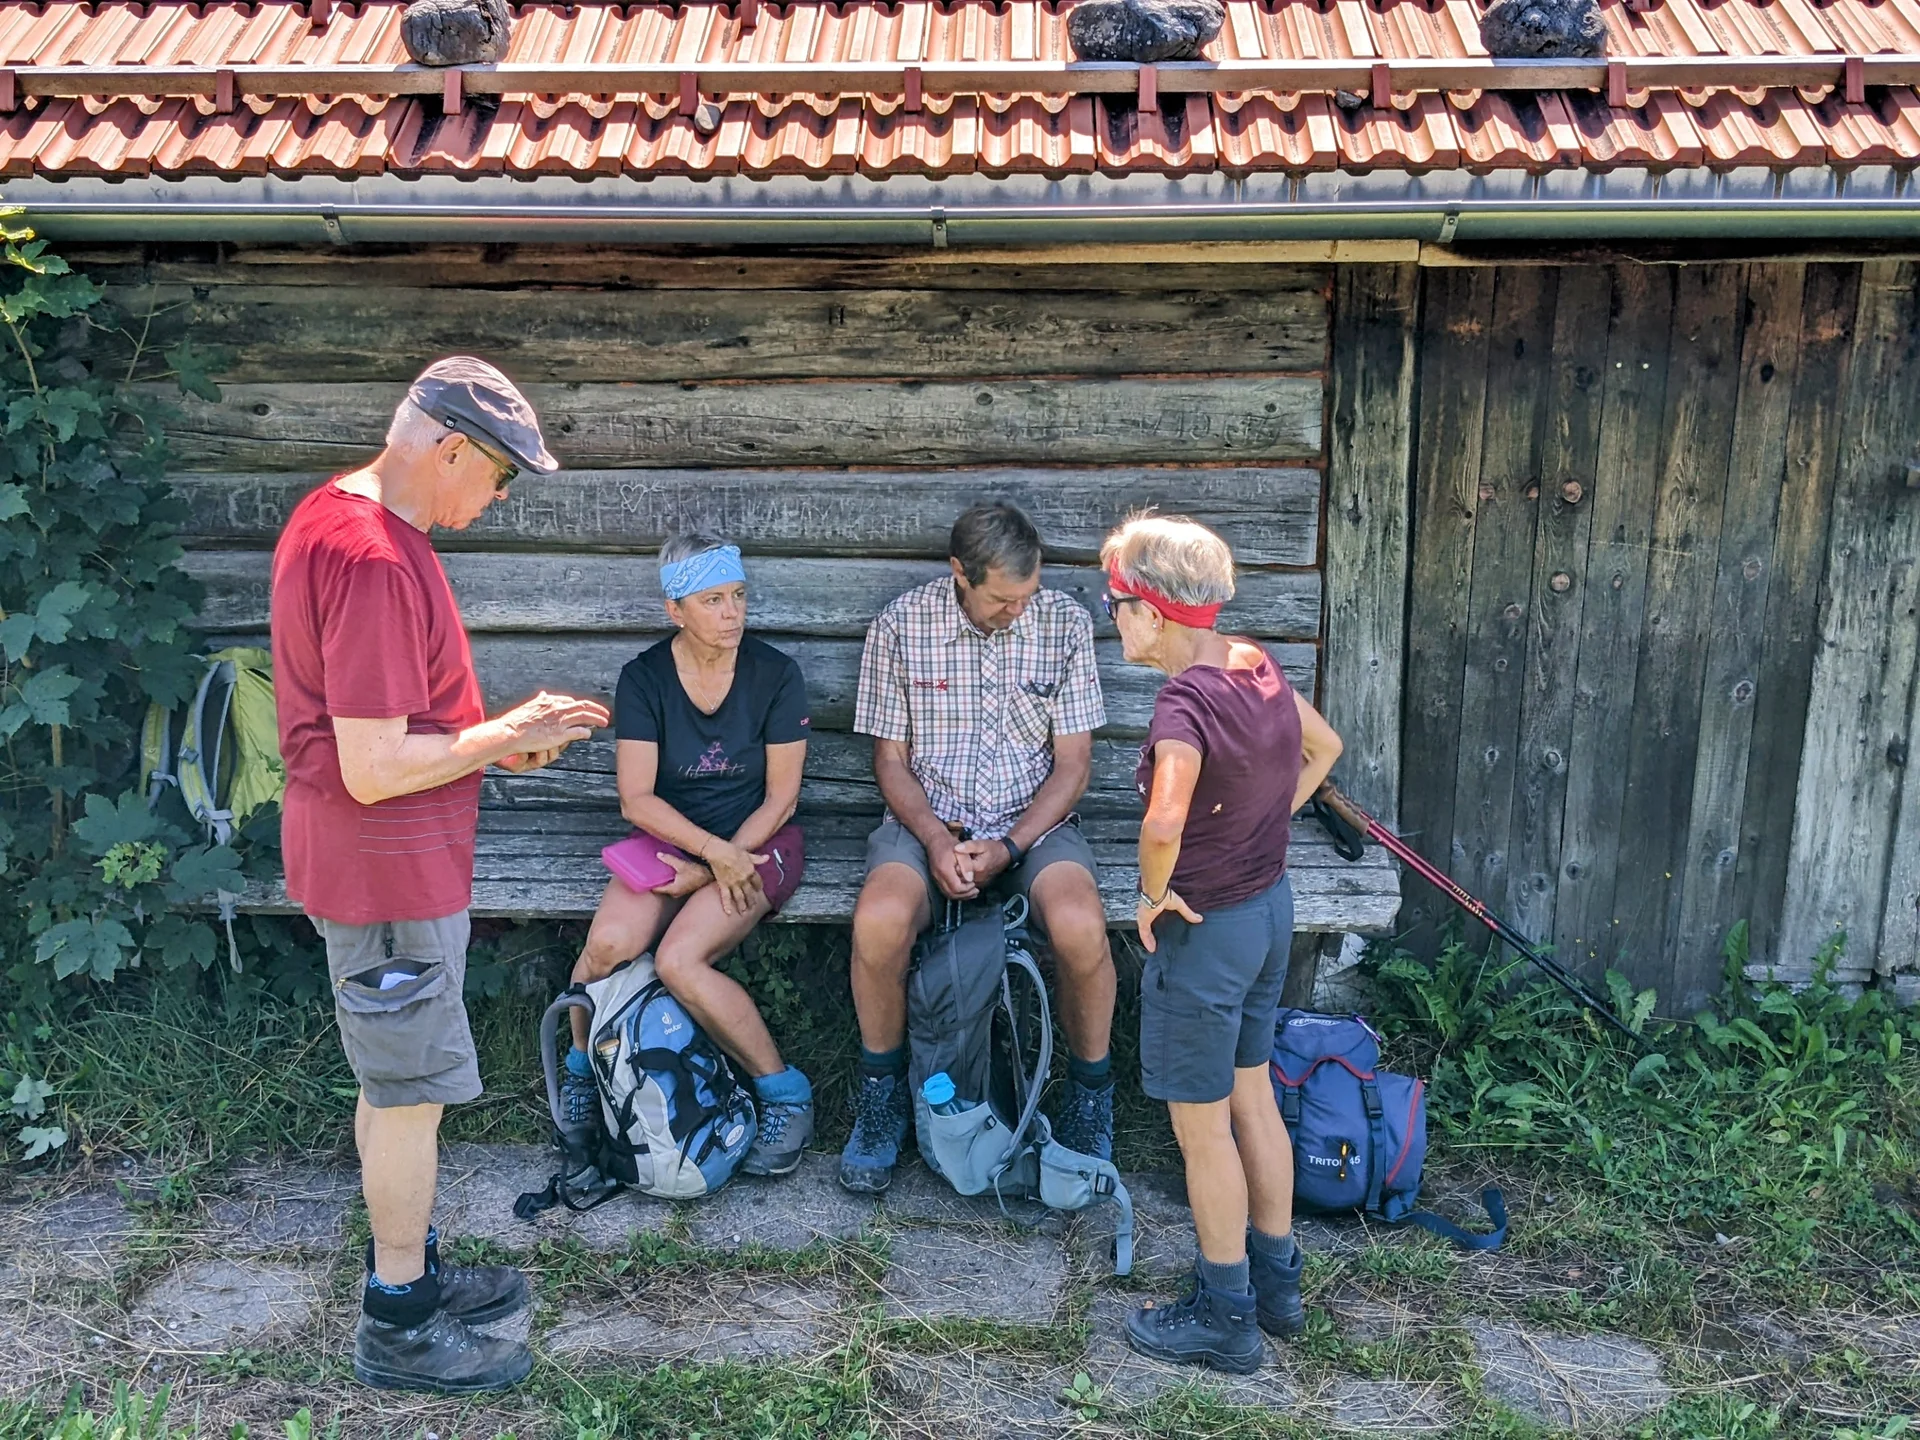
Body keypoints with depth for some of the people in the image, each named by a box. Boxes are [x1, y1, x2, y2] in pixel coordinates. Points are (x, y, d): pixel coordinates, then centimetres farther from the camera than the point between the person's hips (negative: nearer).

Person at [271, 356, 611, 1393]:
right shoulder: (373, 560, -26)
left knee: (396, 1081, 20)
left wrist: (495, 737, 6)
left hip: (386, 859, 10)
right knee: (415, 1093, 3)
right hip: (388, 869, -10)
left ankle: (406, 1268, 36)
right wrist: (507, 736, -14)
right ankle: (399, 1328, 18)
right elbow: (375, 769, -26)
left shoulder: (332, 511, 8)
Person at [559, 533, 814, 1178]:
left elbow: (780, 797, -5)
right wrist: (712, 850, -19)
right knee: (610, 942, -27)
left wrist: (716, 868, -12)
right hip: (670, 837, 2)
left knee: (679, 960, -28)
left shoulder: (775, 673, -8)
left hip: (758, 841, -2)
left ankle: (784, 1093, -10)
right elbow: (637, 798, -7)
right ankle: (582, 1065, 4)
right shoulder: (644, 677, -4)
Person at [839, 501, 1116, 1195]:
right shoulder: (901, 625, -5)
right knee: (878, 922, -32)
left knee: (1080, 927, -32)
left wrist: (1009, 847, -15)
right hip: (928, 817, 0)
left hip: (1034, 819, 0)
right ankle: (882, 1090, -3)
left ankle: (1090, 1092, -2)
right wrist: (936, 840, -16)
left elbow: (1072, 761, -1)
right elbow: (890, 757, 2)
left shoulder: (1064, 623, -4)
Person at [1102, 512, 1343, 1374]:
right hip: (1270, 906, 8)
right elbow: (1324, 746, 16)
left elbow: (1163, 824, -40)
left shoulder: (1186, 702, -26)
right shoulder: (1257, 669, -1)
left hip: (1204, 930, -8)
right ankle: (1277, 1285, 36)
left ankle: (1224, 1319, 23)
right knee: (1252, 1096, 21)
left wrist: (1154, 893, -21)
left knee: (1202, 1130, 8)